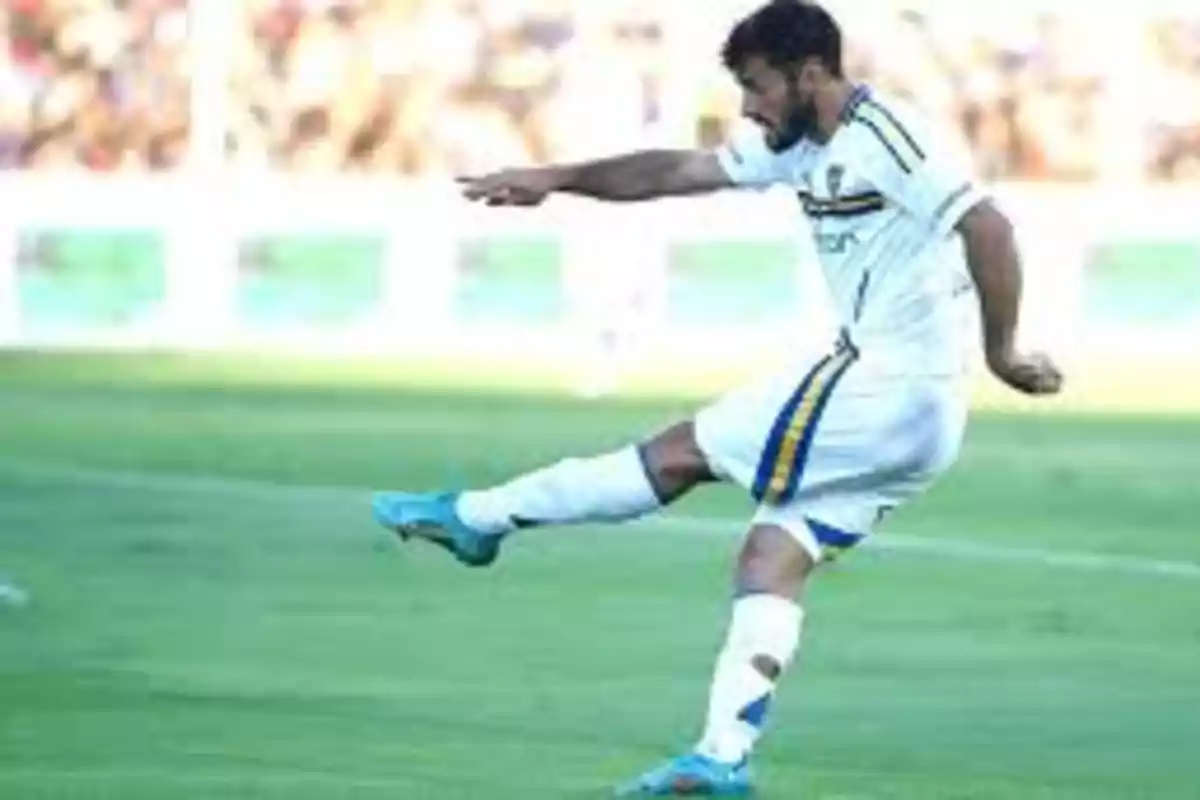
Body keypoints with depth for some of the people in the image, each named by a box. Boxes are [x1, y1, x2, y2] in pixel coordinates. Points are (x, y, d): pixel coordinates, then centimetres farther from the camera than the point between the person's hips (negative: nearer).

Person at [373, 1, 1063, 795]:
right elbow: (677, 170, 19)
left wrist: (1002, 352, -20)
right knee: (772, 563, 4)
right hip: (902, 407, 9)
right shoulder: (801, 147, 14)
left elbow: (988, 229, -23)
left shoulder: (887, 138, -16)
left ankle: (479, 516, 10)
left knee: (683, 453, 0)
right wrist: (558, 178, 15)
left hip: (888, 389, -9)